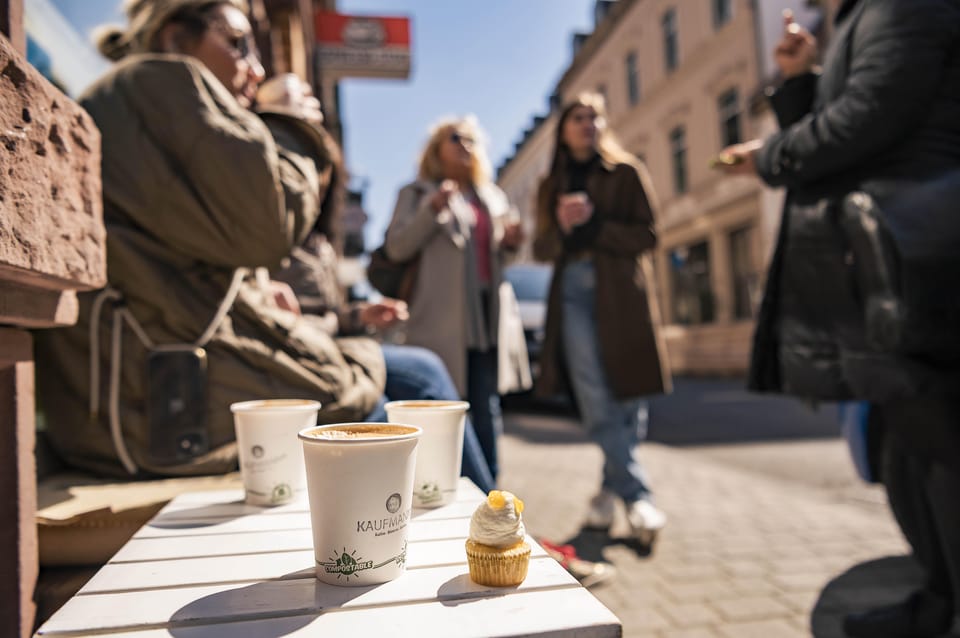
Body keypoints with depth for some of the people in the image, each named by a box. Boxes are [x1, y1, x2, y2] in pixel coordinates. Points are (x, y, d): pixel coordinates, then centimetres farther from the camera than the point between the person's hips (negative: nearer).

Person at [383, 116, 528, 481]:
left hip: (488, 314, 5)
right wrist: (433, 210, -18)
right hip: (443, 318, -5)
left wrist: (510, 242, 6)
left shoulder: (493, 197, 22)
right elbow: (396, 247, -5)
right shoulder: (417, 193, 7)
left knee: (487, 408, 8)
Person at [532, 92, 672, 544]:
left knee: (625, 397, -3)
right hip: (573, 292, 2)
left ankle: (613, 487, 13)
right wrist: (562, 226, -6)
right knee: (596, 400, -10)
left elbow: (646, 236, 3)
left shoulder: (626, 172, 12)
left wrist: (594, 223, -9)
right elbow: (541, 249, 15)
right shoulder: (551, 186, 20)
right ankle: (637, 496, -6)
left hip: (621, 292, -1)